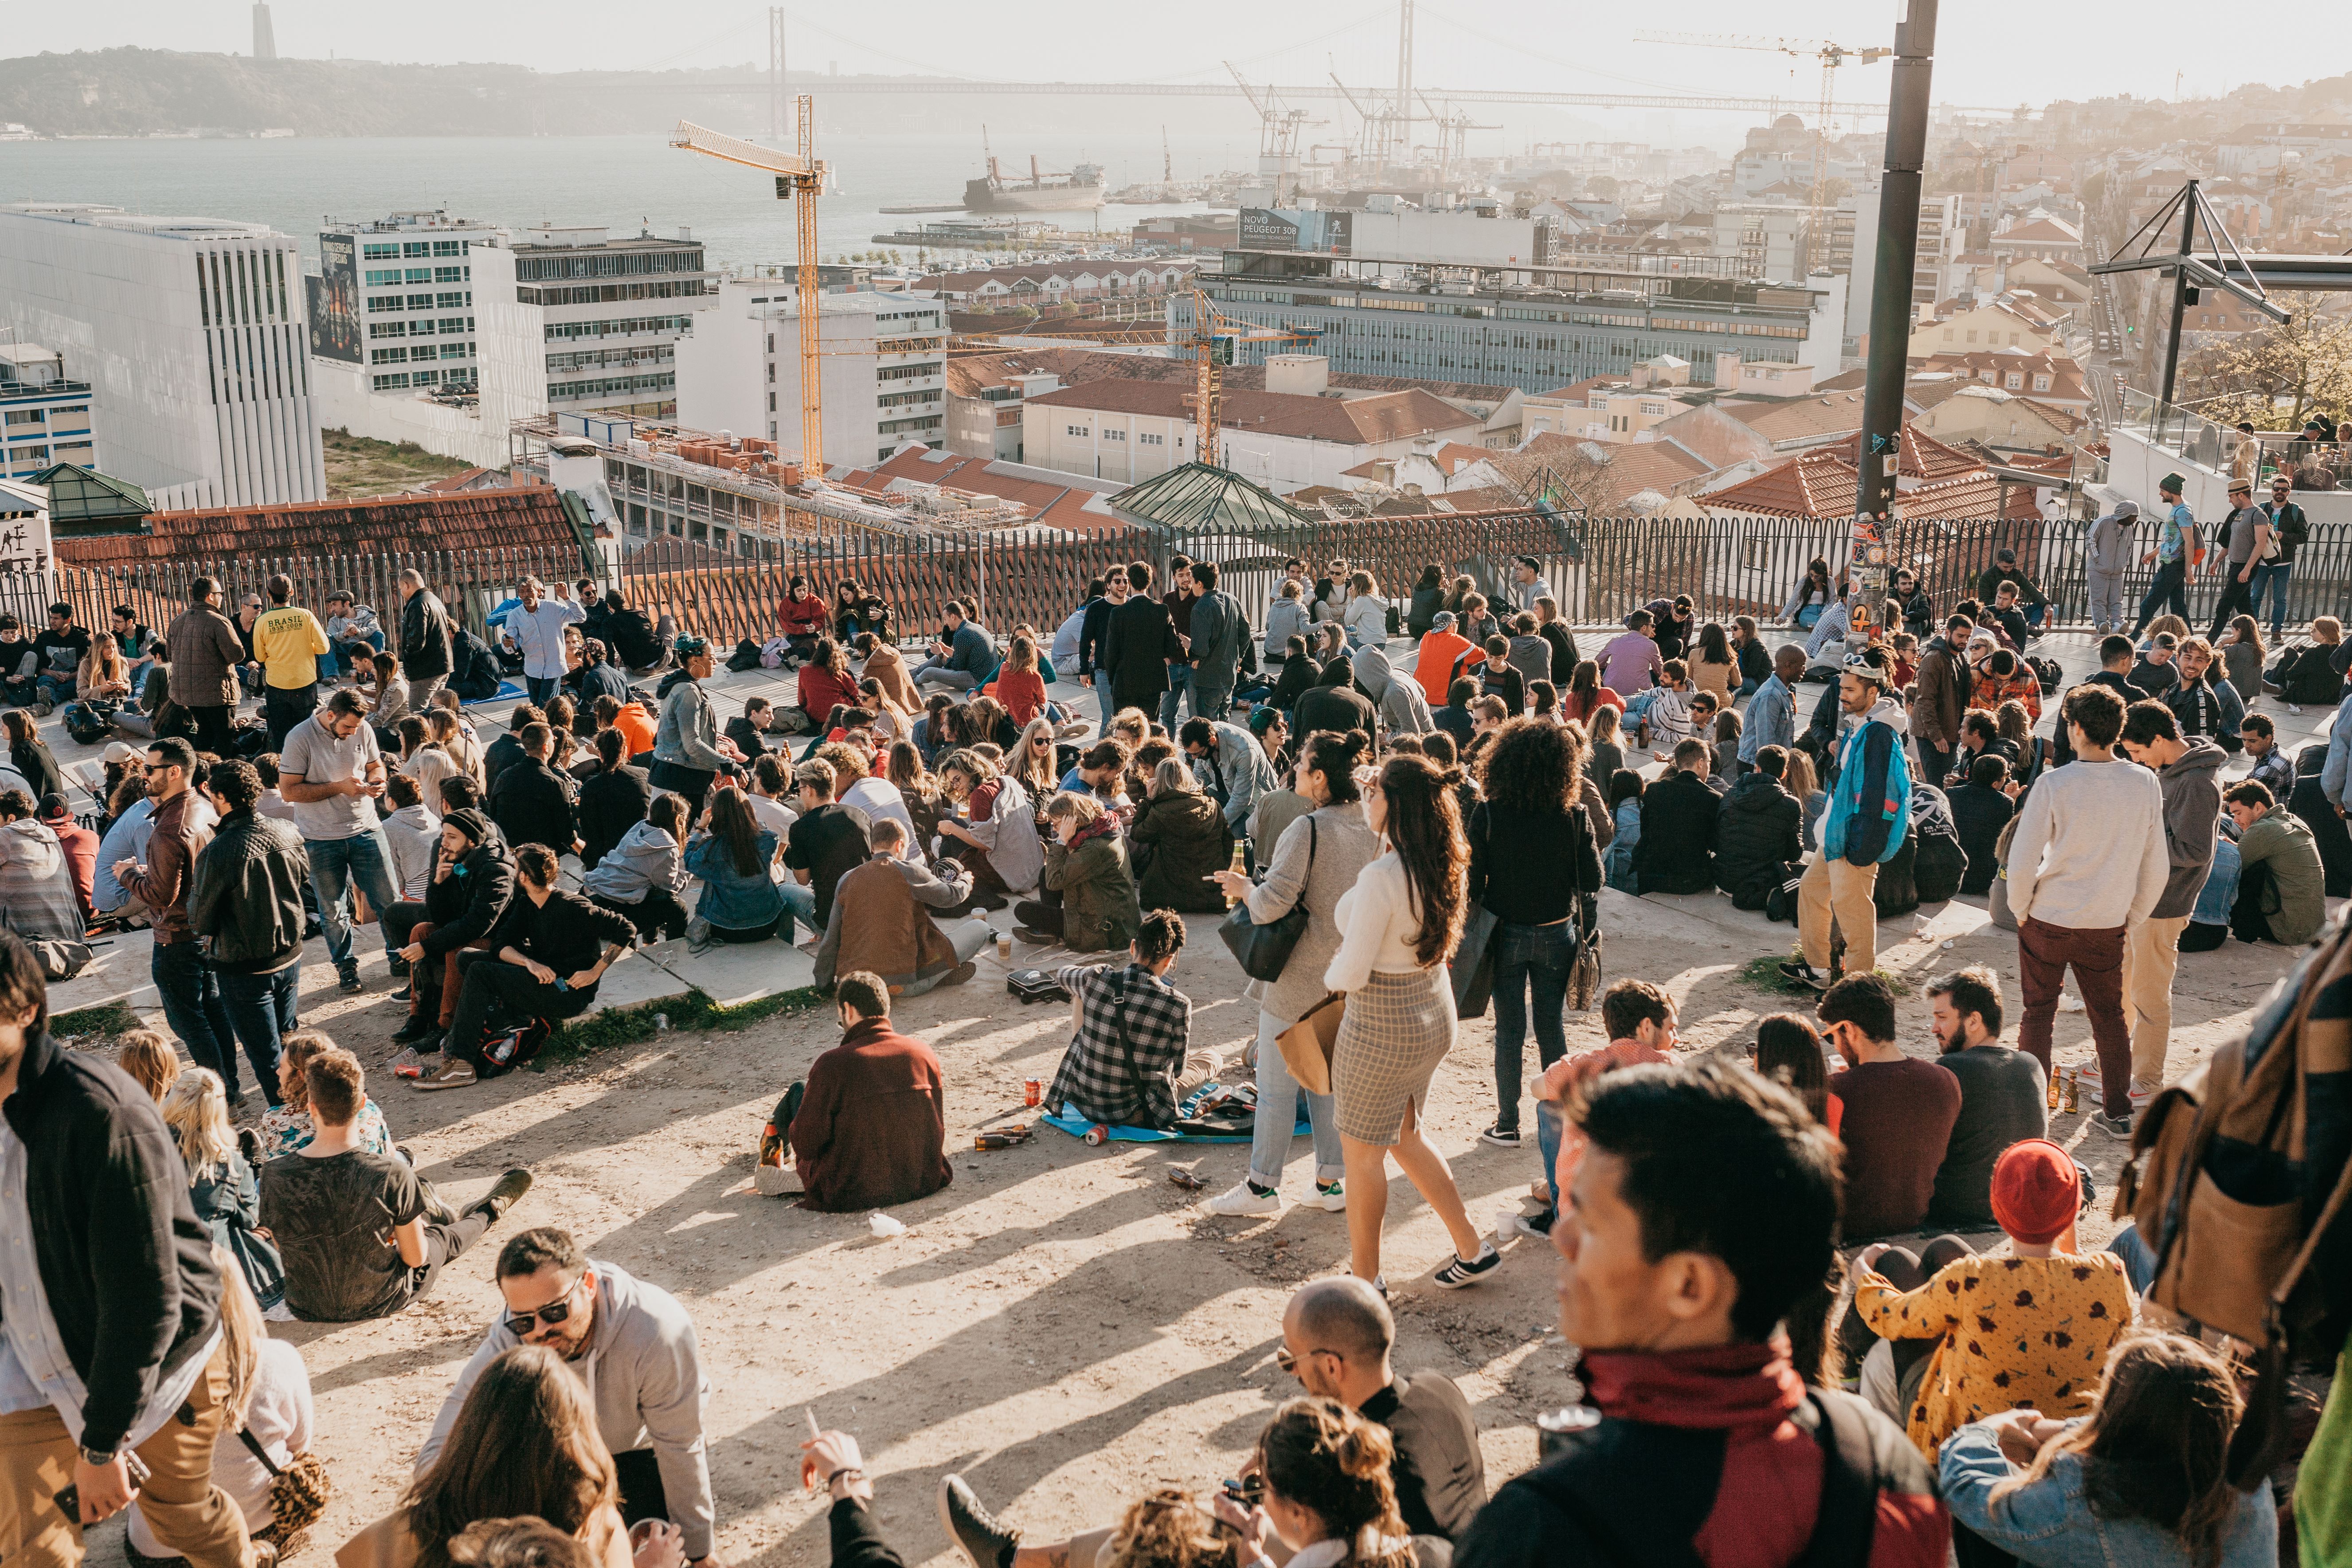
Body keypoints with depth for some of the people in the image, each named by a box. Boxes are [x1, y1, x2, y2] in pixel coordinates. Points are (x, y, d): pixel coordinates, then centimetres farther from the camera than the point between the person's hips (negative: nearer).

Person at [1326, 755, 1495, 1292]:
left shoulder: (1382, 878, -28)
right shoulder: (1445, 868, -3)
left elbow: (1352, 974, -24)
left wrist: (1330, 974, -1)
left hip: (1382, 1027, -8)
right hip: (1435, 1014, 8)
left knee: (1362, 1151, 11)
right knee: (1404, 1137, 26)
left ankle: (1366, 1281, 24)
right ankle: (1471, 1250, 31)